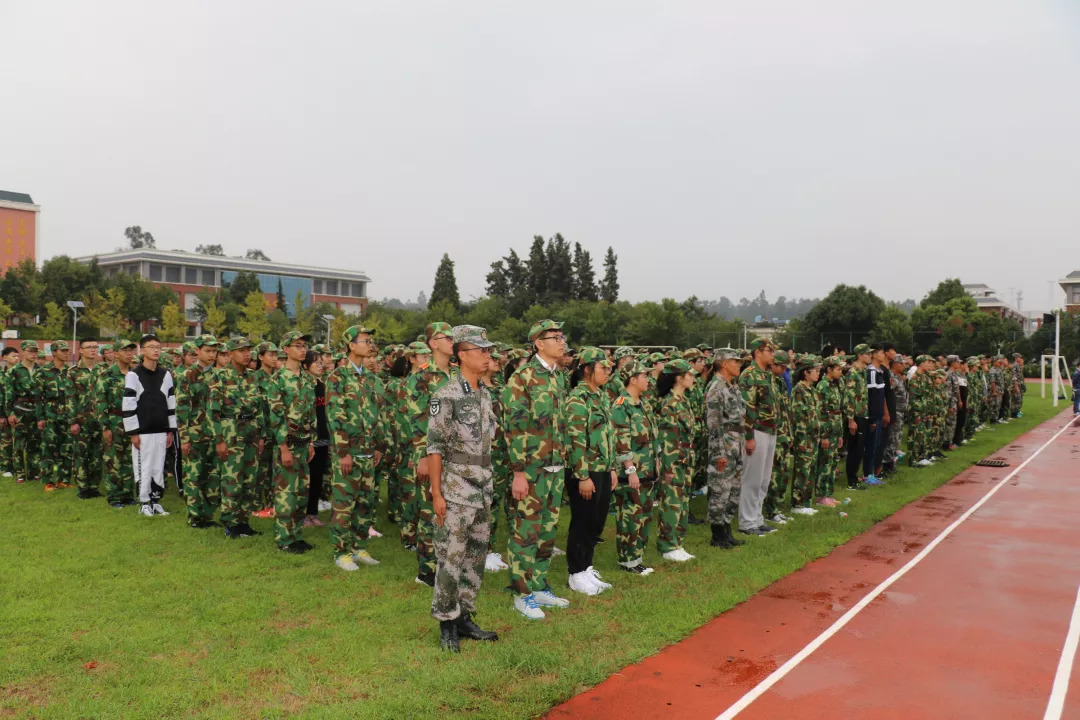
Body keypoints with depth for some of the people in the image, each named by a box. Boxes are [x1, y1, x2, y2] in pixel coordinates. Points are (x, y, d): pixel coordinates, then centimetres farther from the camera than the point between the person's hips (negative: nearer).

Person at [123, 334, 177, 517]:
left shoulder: (166, 375, 9)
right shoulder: (134, 375, -6)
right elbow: (128, 406, -9)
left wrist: (170, 430, 9)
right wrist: (133, 432, -11)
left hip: (161, 431, 5)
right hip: (142, 432, -4)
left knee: (159, 468, 9)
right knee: (144, 468, 0)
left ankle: (156, 500, 19)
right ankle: (144, 503, 11)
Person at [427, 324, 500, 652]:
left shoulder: (485, 394, 10)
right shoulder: (446, 395, -13)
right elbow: (434, 447, -14)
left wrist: (489, 485, 16)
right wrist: (436, 494, -16)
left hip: (483, 489, 8)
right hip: (455, 489, -8)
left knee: (476, 555, 13)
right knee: (450, 558, 0)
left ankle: (464, 618, 25)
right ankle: (447, 625, 13)